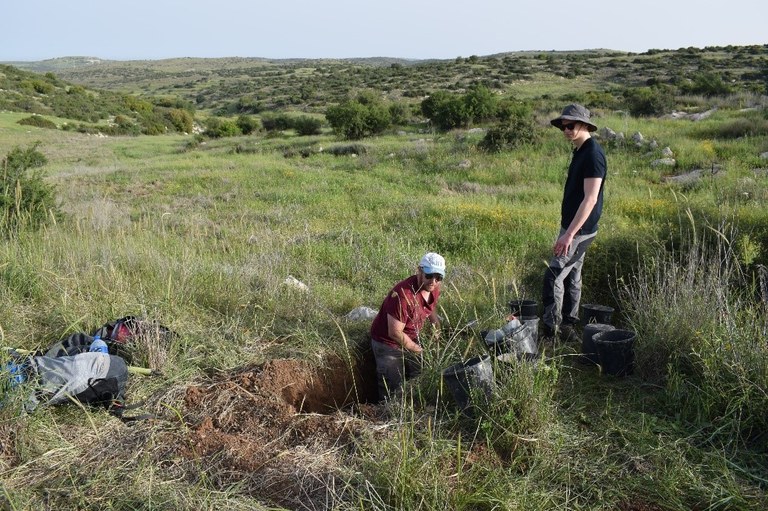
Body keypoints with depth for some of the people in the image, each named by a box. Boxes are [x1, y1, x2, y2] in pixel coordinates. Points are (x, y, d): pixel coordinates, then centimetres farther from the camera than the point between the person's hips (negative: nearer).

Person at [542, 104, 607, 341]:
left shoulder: (593, 155, -18)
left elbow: (590, 199, -24)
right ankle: (568, 326, 25)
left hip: (579, 230, -10)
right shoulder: (581, 151, 13)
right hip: (573, 226, 10)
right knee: (571, 276, 15)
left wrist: (569, 234, -28)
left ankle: (551, 329, -3)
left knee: (554, 276, -9)